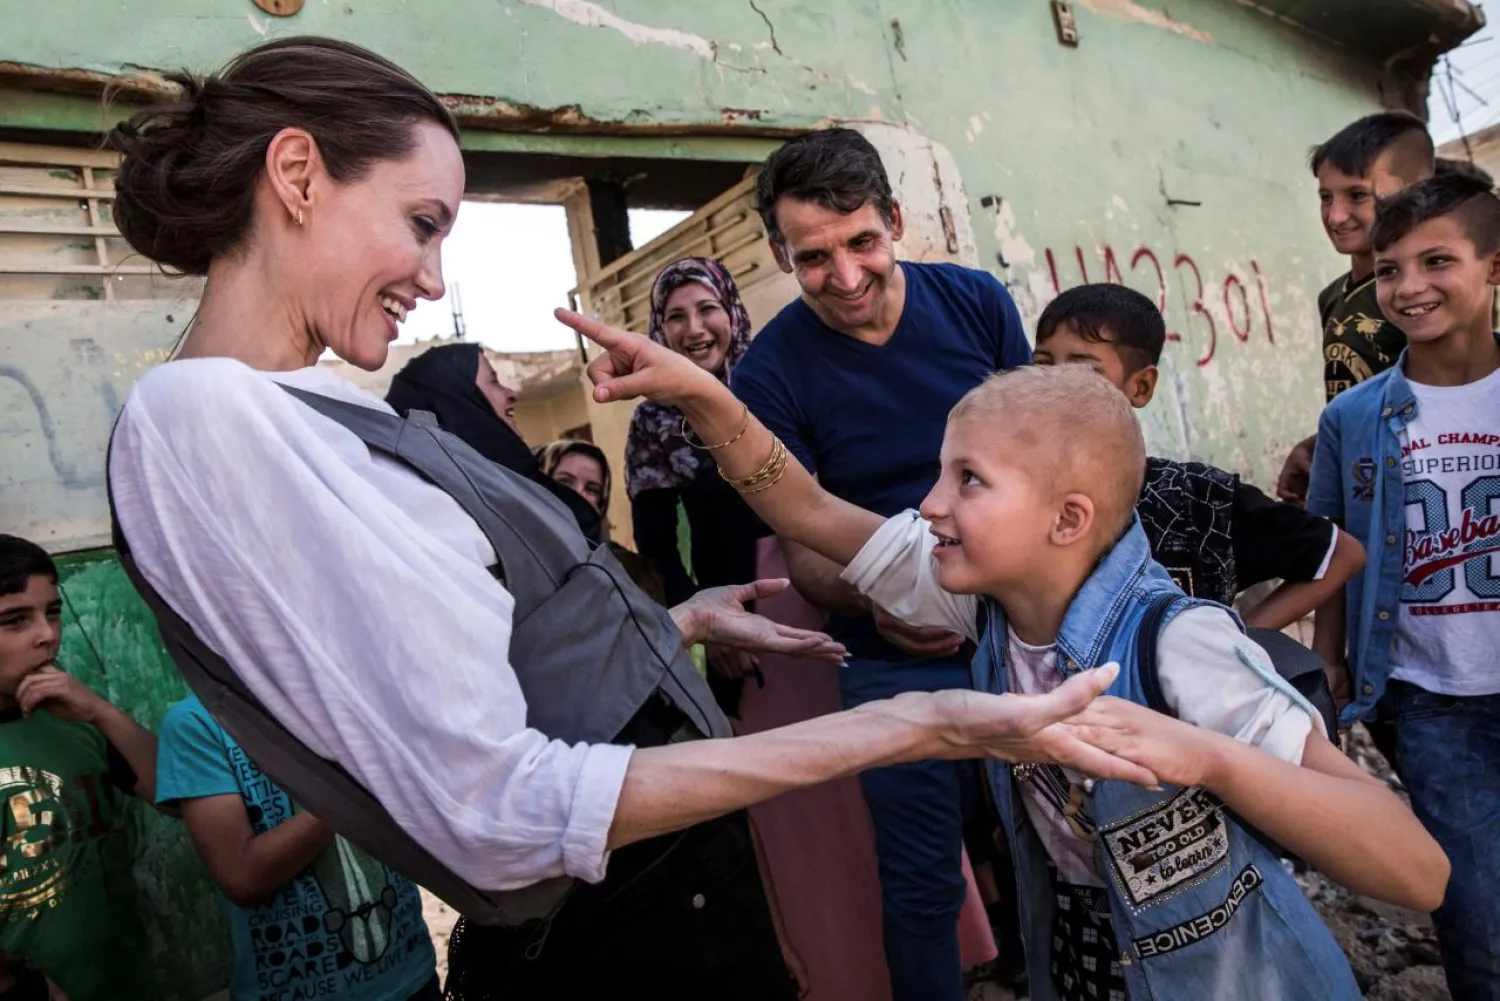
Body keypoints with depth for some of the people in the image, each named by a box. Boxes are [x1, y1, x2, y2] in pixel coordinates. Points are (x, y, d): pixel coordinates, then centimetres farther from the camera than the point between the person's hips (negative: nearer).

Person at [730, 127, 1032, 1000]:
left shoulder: (977, 303, -5)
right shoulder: (772, 373, -13)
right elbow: (803, 547, -10)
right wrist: (872, 597, -30)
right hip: (900, 666, -2)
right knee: (923, 889, 9)